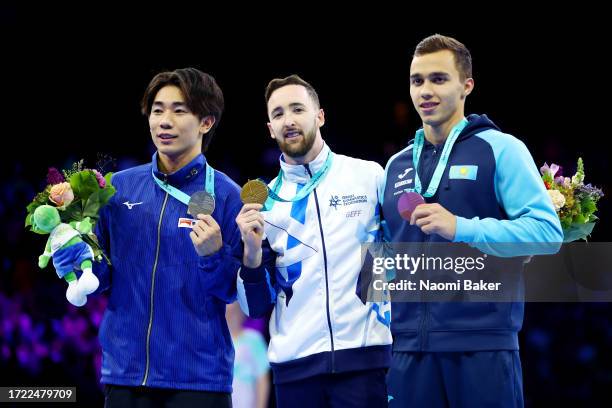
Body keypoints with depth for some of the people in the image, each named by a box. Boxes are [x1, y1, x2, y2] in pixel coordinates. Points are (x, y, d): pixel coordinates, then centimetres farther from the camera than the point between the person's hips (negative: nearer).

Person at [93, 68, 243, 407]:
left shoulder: (226, 196, -4)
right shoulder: (119, 187, 6)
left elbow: (238, 292, -2)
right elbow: (100, 280, 9)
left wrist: (214, 256, -20)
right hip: (123, 370, 3)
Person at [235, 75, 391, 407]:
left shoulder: (370, 177, 3)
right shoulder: (263, 201, 10)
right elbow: (257, 307, 9)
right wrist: (253, 252, -8)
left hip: (362, 356, -2)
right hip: (294, 364, 2)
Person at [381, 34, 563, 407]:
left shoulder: (500, 149, 1)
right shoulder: (397, 166, 18)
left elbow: (547, 231, -9)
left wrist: (461, 228, -17)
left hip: (483, 344, -5)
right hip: (411, 346, 5)